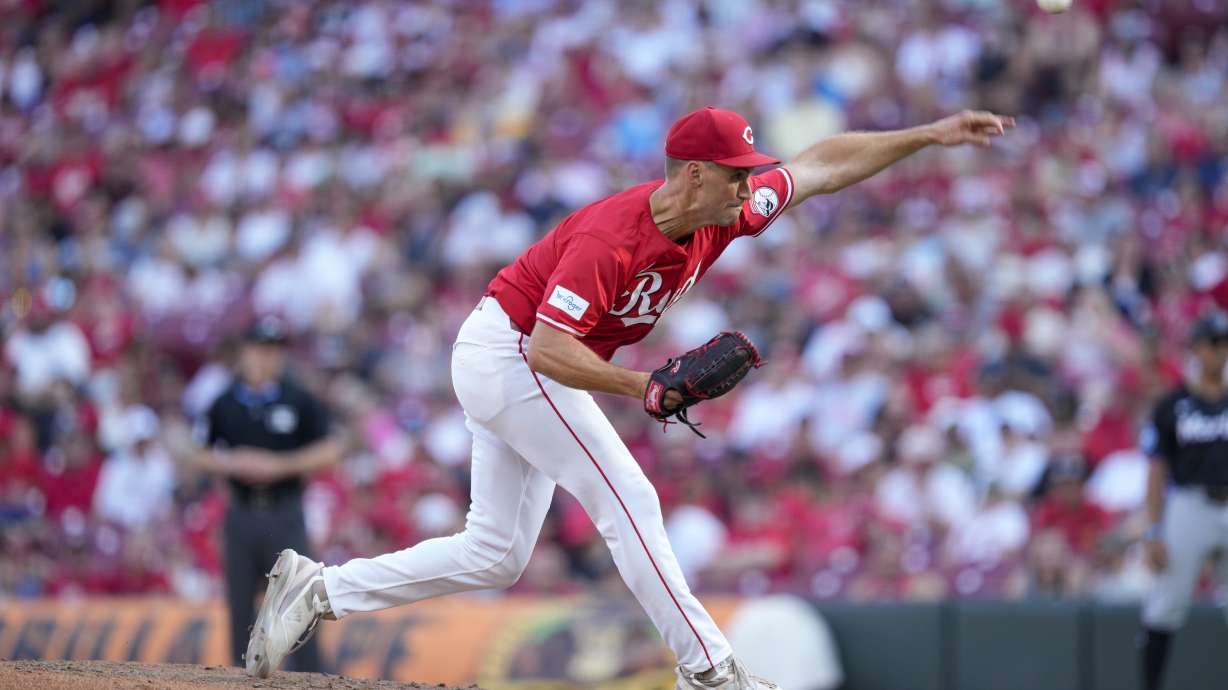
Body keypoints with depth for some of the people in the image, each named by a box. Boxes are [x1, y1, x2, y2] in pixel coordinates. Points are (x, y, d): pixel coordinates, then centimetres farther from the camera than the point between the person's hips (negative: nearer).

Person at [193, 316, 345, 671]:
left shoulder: (300, 401, 0)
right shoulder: (223, 404, 6)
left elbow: (331, 451, -3)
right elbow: (202, 456, 12)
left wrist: (279, 465, -12)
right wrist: (234, 464, -9)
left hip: (285, 512, -2)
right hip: (241, 514, 2)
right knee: (240, 605, 5)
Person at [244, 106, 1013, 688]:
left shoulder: (719, 217, -5)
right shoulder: (611, 237, -29)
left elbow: (824, 165, 2)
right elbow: (550, 347, -32)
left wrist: (929, 134, -1)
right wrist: (642, 387, -41)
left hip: (510, 367, 9)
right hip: (509, 351, -9)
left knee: (495, 555, 9)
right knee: (627, 500, -12)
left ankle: (318, 589, 11)